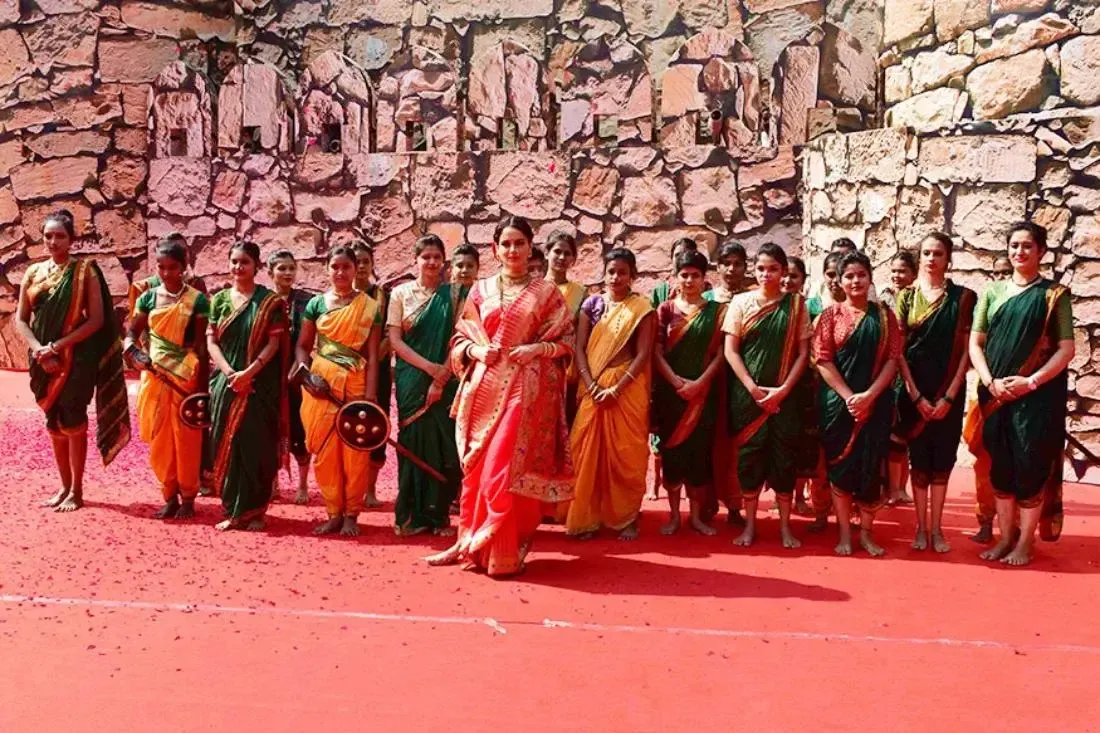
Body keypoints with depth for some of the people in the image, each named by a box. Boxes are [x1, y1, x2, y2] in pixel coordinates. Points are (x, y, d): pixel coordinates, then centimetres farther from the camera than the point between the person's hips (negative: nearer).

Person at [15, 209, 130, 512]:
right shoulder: (33, 272, 8)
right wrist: (39, 349, -11)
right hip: (44, 360, 4)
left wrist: (57, 346, -15)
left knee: (72, 421, -3)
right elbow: (20, 319, 7)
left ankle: (77, 490, 7)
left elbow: (97, 319, -10)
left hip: (76, 357, -4)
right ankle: (65, 486, 21)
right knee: (54, 422, 10)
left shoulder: (85, 271, -4)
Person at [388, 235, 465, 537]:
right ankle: (412, 515, 7)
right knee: (414, 442, 0)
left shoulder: (454, 293, 5)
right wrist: (428, 366, -13)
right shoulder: (401, 293, 6)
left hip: (446, 382, 0)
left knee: (443, 444, -2)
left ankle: (438, 514, 8)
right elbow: (395, 340, -1)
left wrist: (441, 378, -12)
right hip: (411, 381, 0)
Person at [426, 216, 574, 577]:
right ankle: (470, 541, 16)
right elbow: (459, 339, 14)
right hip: (484, 389, 3)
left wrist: (536, 349, -11)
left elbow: (567, 340, 5)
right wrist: (476, 350, -6)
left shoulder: (546, 292, 5)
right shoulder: (480, 291, 11)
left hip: (524, 390, -3)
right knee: (477, 467, 5)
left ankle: (504, 552, 2)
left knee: (508, 469, -7)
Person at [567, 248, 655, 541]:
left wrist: (615, 389, -15)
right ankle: (588, 517, 9)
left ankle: (627, 517, 11)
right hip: (593, 389, 3)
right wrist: (592, 386, -11)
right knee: (588, 451, 1)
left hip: (628, 389, -2)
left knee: (625, 453, 0)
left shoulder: (642, 308, -1)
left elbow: (643, 355, -7)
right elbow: (580, 349, 2)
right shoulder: (591, 304, 7)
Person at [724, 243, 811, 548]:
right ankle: (750, 524, 13)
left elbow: (803, 352, 0)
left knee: (784, 458, 3)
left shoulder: (795, 303, 2)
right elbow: (730, 350, -1)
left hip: (784, 395, 0)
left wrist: (783, 389, -10)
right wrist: (752, 388, -10)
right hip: (748, 394, 0)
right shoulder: (741, 302, 2)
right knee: (748, 457, 3)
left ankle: (785, 526, 13)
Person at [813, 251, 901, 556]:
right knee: (840, 466, 2)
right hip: (838, 402, -1)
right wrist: (848, 396, -14)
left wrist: (869, 395, -14)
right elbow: (823, 360, -4)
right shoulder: (831, 314, 2)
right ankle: (845, 533, 12)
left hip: (876, 403, 1)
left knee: (872, 466, 3)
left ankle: (866, 532, 15)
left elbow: (893, 359, -1)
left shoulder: (884, 315, 6)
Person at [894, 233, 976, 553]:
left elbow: (966, 350, -2)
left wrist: (949, 396, -9)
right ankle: (921, 527, 14)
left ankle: (937, 528, 14)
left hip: (949, 391, 0)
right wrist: (916, 395, -9)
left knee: (942, 458, 5)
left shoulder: (963, 297, 1)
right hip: (914, 390, 0)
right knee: (919, 458, 5)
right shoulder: (907, 296, 2)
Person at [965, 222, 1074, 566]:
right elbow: (975, 343, 6)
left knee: (1031, 466, -1)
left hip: (1037, 395, -3)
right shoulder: (993, 291, 8)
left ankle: (1025, 544, 9)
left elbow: (1066, 349, -5)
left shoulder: (1055, 294, 0)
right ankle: (1004, 538, 18)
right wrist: (990, 381, -10)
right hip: (996, 395, 3)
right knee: (1000, 466, 7)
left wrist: (1031, 382, -16)